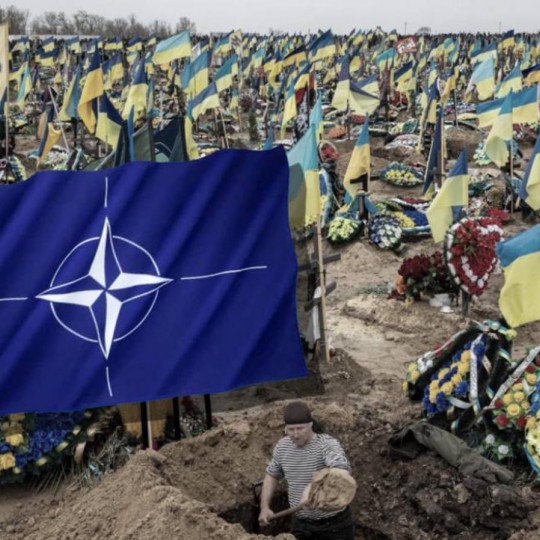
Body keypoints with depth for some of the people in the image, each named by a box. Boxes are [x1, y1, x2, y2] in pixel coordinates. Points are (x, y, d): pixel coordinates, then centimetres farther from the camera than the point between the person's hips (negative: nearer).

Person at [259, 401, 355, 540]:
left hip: (334, 523, -5)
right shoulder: (282, 447, -2)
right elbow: (272, 475, 17)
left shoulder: (327, 445, -22)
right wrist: (264, 506, 7)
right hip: (301, 524, 5)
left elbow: (343, 470, -42)